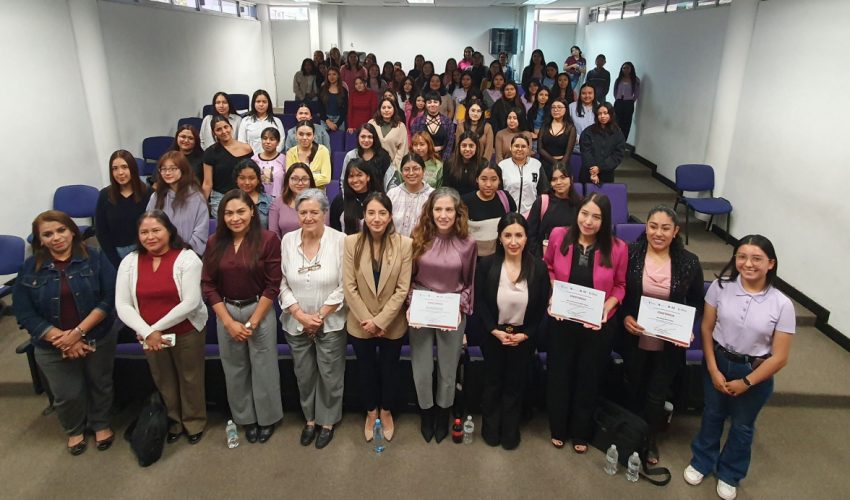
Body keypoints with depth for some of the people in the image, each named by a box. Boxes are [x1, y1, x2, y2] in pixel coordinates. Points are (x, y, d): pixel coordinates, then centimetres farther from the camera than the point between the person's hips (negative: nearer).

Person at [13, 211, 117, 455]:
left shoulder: (94, 258, -9)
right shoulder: (29, 269, -5)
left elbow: (110, 298, -14)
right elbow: (25, 314, -8)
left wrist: (78, 331, -22)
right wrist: (62, 339, -19)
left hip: (98, 340, -1)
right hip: (52, 347, 1)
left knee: (100, 385, 17)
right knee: (67, 395, 12)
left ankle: (102, 424, 43)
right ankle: (74, 430, 42)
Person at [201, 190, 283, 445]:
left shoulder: (268, 239, -11)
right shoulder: (215, 243, 1)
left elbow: (273, 285, -11)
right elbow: (208, 285, 0)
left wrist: (253, 321, -11)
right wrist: (229, 322, -7)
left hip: (260, 311, -3)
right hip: (226, 313, 3)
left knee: (263, 368, 6)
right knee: (235, 369, 13)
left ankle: (267, 418, 28)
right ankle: (245, 418, 32)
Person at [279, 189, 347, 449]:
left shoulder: (340, 241, -11)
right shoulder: (288, 241, -2)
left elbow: (344, 287, -11)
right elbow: (282, 283, -1)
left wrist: (320, 316, -12)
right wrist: (301, 315, -10)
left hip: (330, 324, -3)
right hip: (296, 324, 3)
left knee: (330, 375, 9)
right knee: (304, 376, 17)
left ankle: (327, 422, 30)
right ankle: (310, 419, 37)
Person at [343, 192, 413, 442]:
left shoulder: (404, 244, -13)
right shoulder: (351, 242, -12)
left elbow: (402, 289, -13)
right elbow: (349, 287, -11)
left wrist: (380, 321, -17)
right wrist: (368, 321, -14)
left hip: (392, 324, 0)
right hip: (360, 324, 1)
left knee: (390, 369, 19)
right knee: (365, 370, 20)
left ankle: (386, 412, 44)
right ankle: (371, 412, 44)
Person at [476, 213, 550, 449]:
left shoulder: (538, 267, -12)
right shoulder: (486, 265, -12)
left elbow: (542, 307, -6)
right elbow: (479, 302, -8)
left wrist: (525, 334, -13)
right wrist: (495, 330, -17)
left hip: (523, 337, 0)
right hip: (493, 335, 0)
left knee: (515, 384, 17)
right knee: (492, 382, 18)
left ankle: (510, 430, 38)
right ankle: (490, 429, 39)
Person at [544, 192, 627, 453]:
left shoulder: (617, 248, -18)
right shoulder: (558, 236, -14)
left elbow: (620, 285, -3)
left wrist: (607, 307, -18)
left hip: (597, 326, 0)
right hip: (561, 321, 1)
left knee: (589, 380, 19)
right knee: (559, 376, 17)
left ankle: (581, 433, 42)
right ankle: (558, 429, 42)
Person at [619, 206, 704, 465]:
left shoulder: (689, 262, -10)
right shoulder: (630, 253, -12)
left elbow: (696, 301, 2)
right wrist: (625, 316, -17)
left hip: (669, 343, 0)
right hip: (634, 339, 0)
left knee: (657, 395, 13)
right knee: (634, 390, 20)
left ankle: (651, 440, 40)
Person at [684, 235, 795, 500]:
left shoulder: (782, 305, -19)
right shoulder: (721, 287, -16)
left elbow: (779, 357, -13)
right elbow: (706, 329, -6)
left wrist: (745, 382, -11)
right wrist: (713, 370, -9)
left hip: (755, 371, -1)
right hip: (718, 362, 1)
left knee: (742, 426, 20)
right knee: (712, 415, 21)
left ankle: (729, 474, 44)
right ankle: (701, 461, 46)